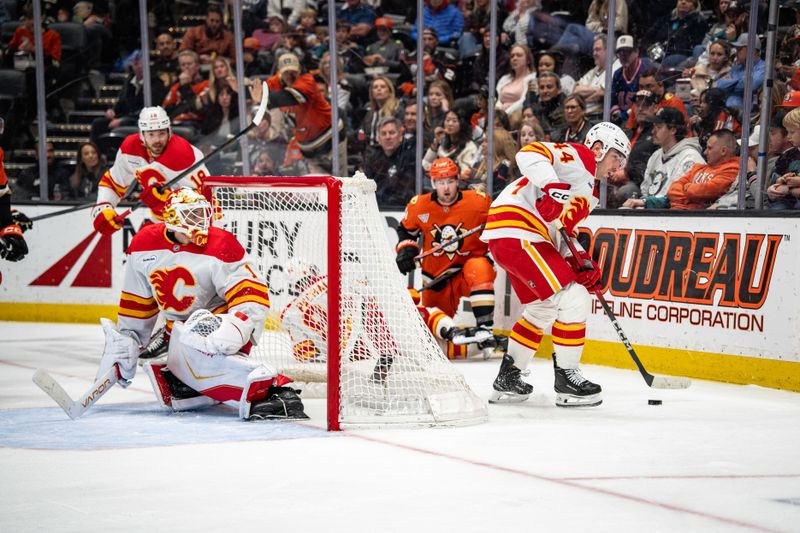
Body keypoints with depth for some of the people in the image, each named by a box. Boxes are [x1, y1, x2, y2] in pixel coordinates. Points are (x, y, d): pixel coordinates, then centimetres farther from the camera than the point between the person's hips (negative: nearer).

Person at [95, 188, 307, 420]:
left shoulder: (221, 246, -18)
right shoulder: (145, 244, 0)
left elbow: (252, 298, -24)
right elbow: (137, 302, 13)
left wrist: (232, 332, -40)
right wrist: (126, 340, 13)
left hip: (218, 320, -7)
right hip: (181, 329, 7)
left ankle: (273, 392, -47)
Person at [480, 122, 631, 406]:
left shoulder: (589, 191, 25)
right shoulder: (579, 157, -4)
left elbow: (563, 228, 23)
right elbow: (530, 153, -20)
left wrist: (581, 262, 7)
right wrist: (551, 186, -34)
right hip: (516, 231, -11)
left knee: (543, 308, 24)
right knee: (573, 298, -13)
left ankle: (507, 379, 33)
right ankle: (566, 377, -6)